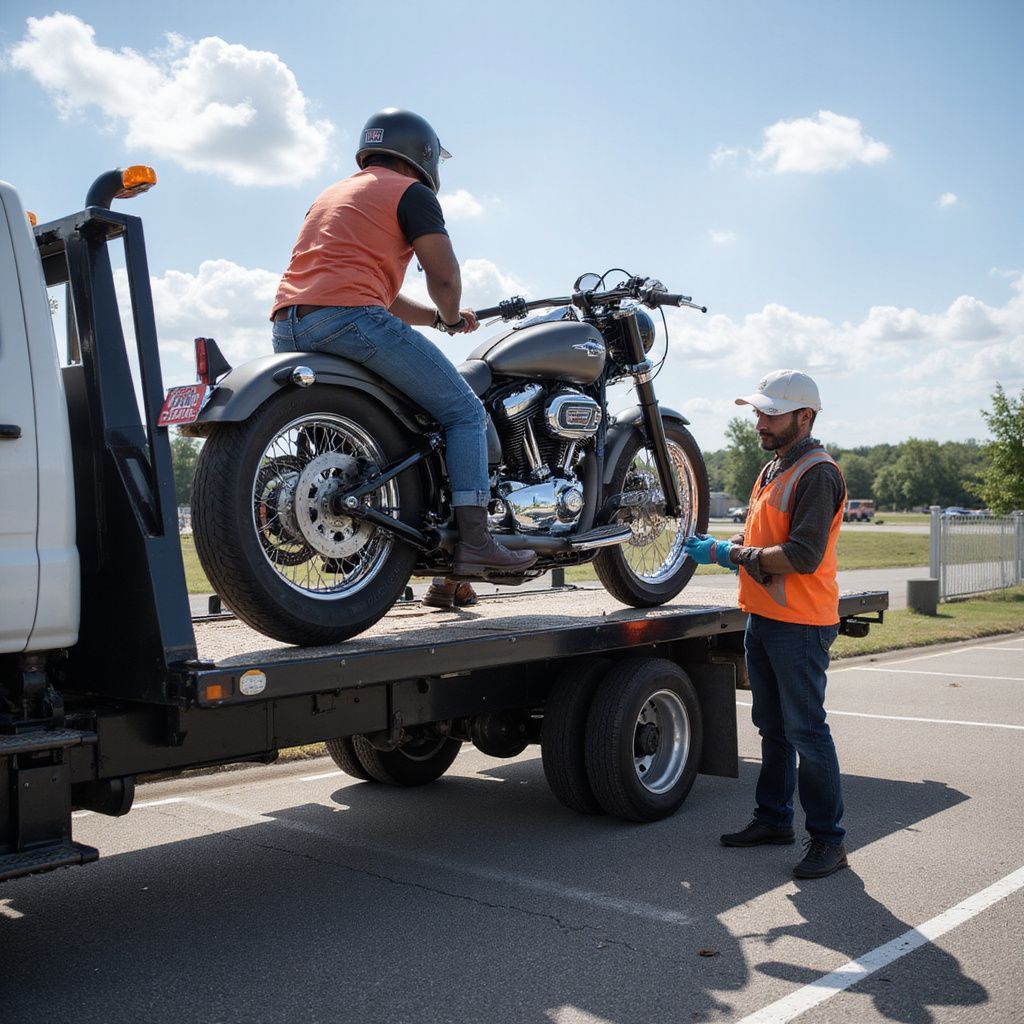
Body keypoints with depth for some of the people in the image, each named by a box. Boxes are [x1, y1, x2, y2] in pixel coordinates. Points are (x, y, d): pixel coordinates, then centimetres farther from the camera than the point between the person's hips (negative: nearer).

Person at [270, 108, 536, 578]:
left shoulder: (333, 193, 33)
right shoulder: (410, 191, 7)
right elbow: (444, 277, -1)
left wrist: (437, 318, 32)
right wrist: (451, 316, 21)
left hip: (286, 330, 8)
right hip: (349, 317, -8)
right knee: (464, 411, 1)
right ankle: (475, 542, -9)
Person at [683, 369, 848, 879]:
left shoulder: (817, 473, -15)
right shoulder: (774, 469, 16)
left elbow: (804, 556, -23)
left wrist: (733, 555, -17)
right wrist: (721, 544, 1)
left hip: (799, 625, -10)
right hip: (762, 618, 10)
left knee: (806, 731, -4)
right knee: (773, 727, 18)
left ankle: (827, 838, 6)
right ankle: (774, 819, 30)